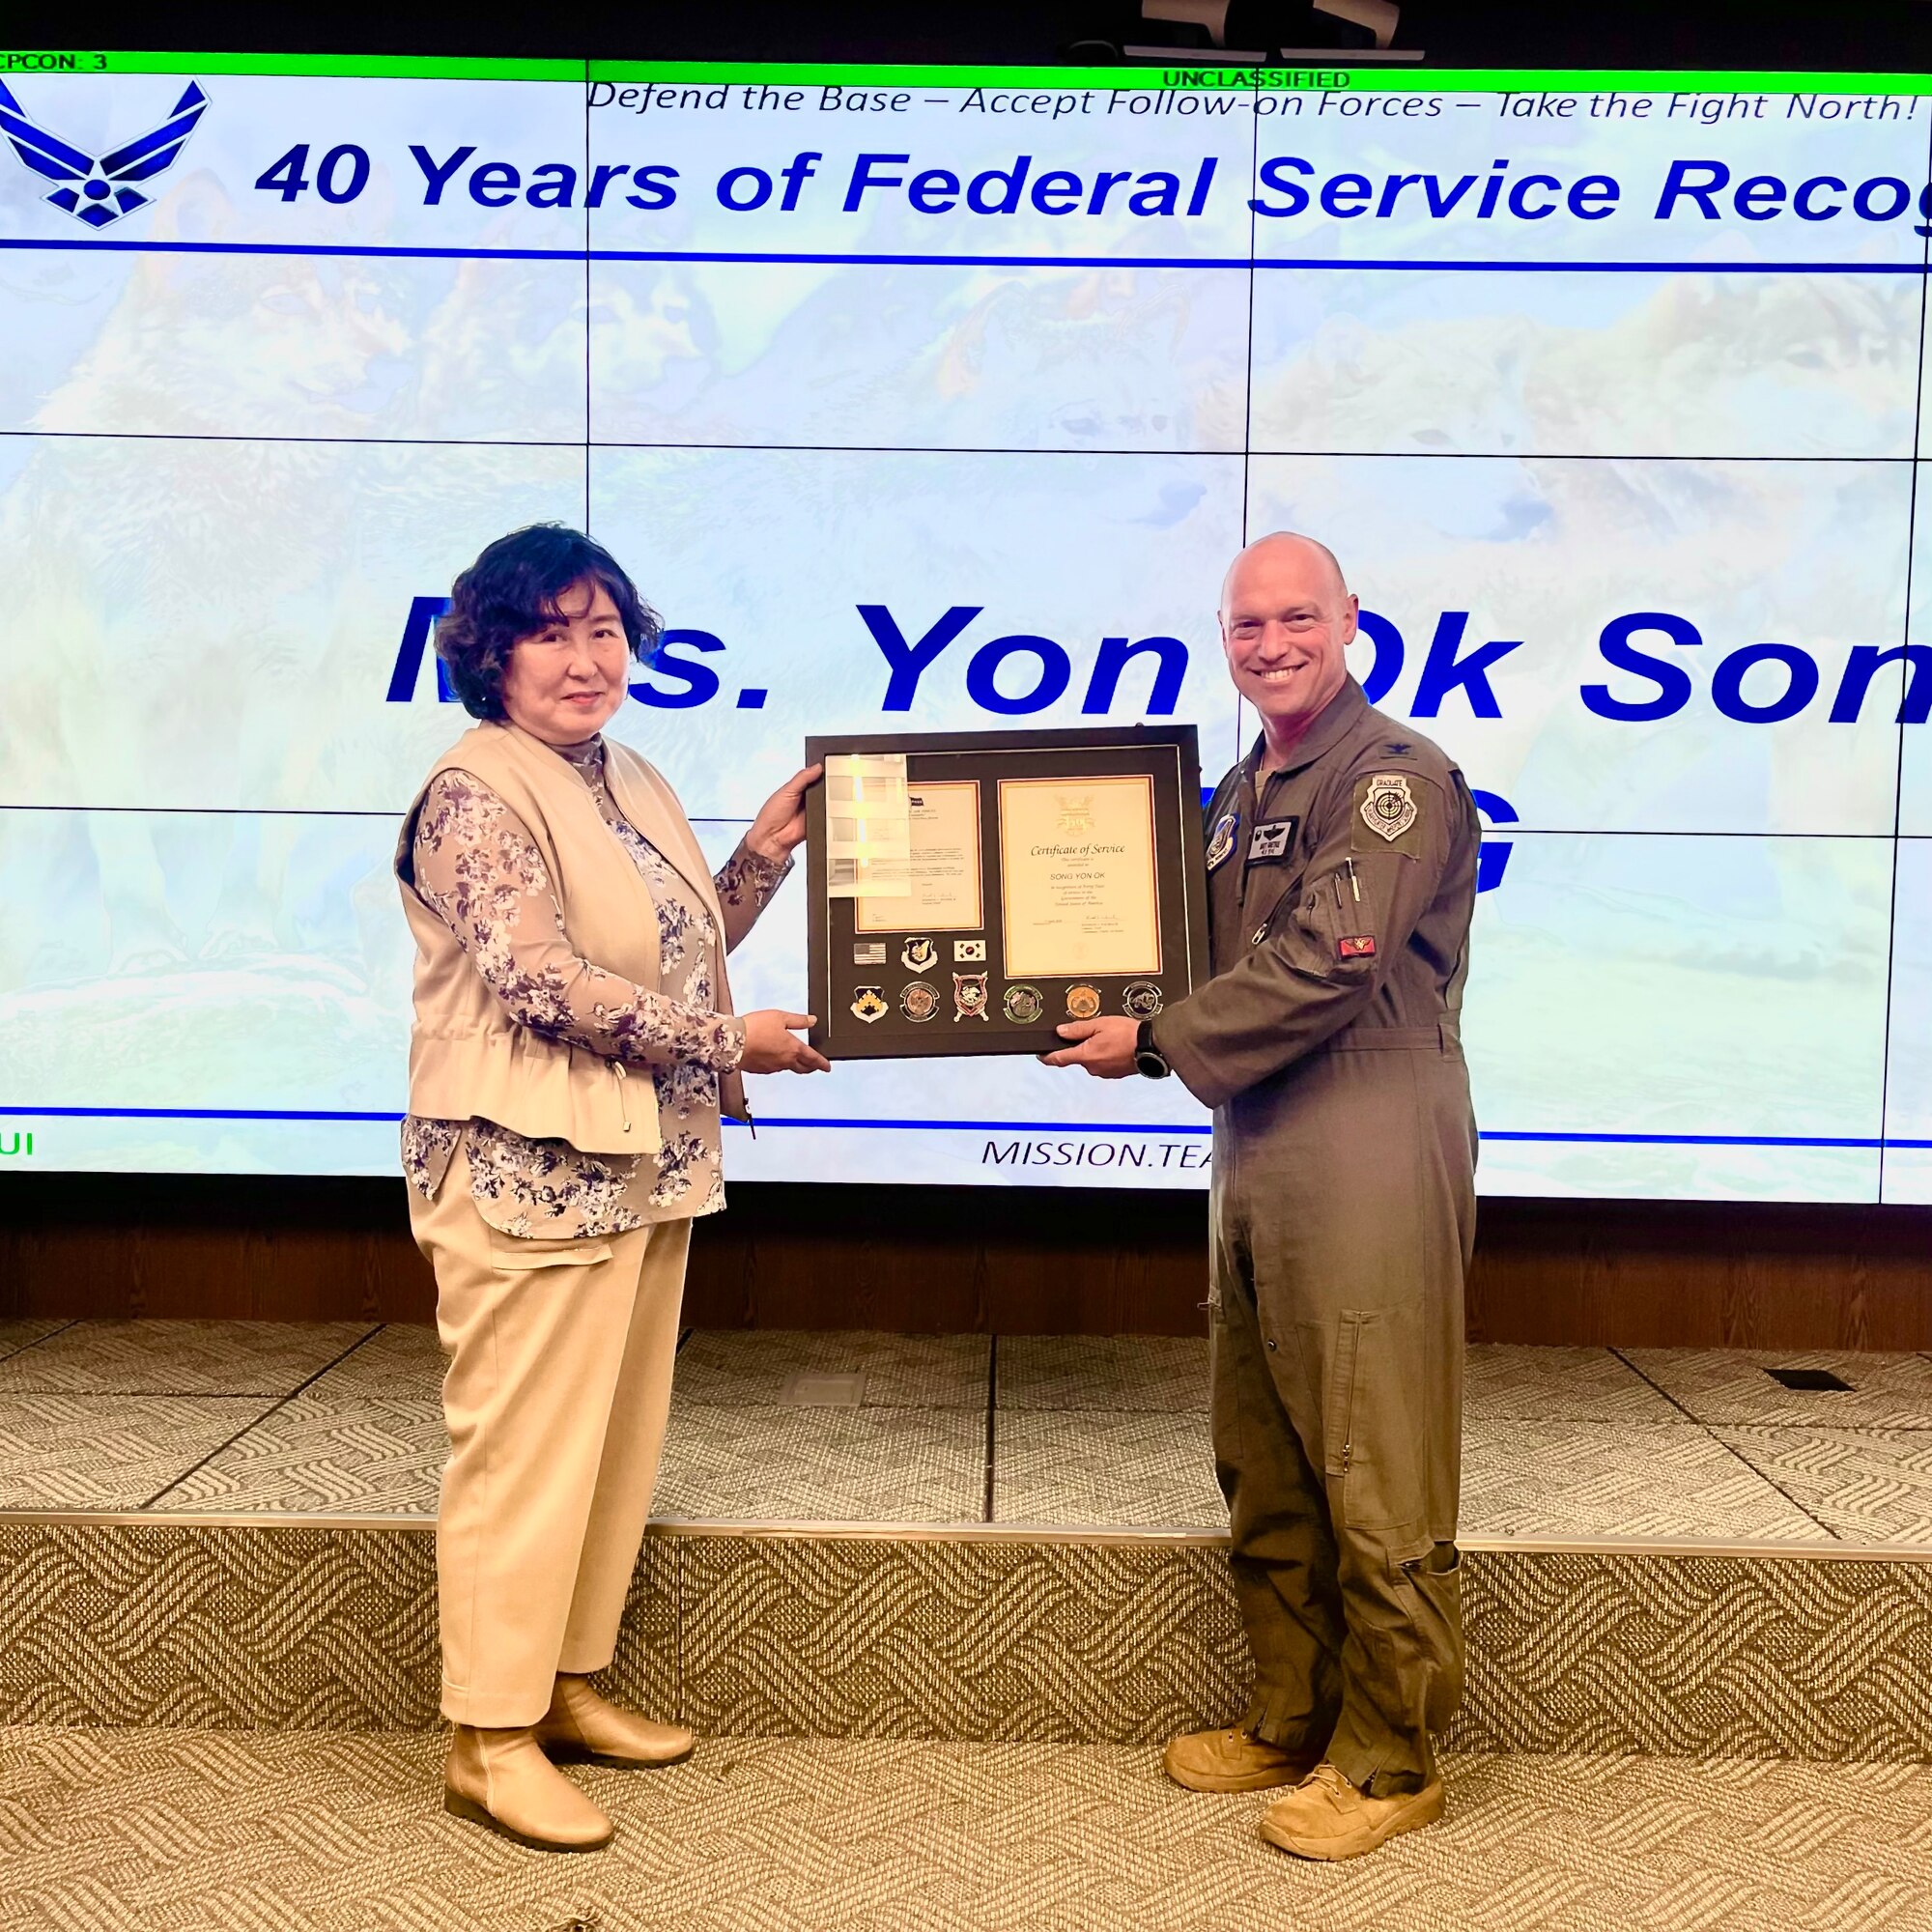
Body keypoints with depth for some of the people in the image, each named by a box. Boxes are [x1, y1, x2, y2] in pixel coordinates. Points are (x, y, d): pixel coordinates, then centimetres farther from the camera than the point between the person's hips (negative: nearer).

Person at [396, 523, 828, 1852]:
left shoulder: (634, 782, 15)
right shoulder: (478, 793, -11)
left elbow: (687, 947, 18)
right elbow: (537, 979, -21)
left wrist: (768, 849, 7)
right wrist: (728, 1040, -17)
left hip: (646, 1164, 9)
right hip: (530, 1169, -8)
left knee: (620, 1440, 14)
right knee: (525, 1451, -1)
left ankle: (569, 1685, 28)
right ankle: (491, 1739, 12)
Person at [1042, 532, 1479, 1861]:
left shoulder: (1396, 778, -9)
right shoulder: (1242, 792, 18)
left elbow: (1323, 968, -18)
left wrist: (1155, 1043, -12)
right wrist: (1127, 1025, 6)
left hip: (1370, 1166, -9)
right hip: (1257, 1157, 9)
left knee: (1378, 1485, 0)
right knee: (1264, 1472, 16)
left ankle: (1390, 1762, 14)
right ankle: (1292, 1723, 30)